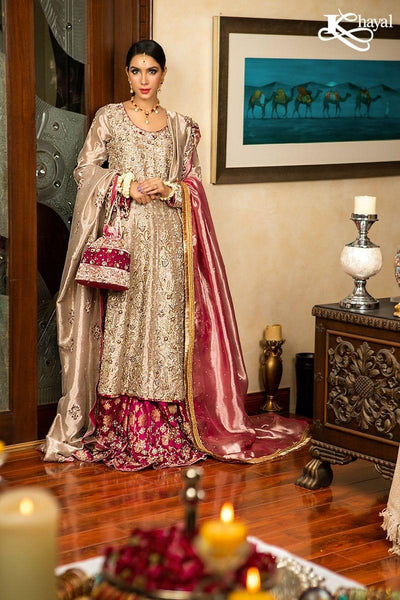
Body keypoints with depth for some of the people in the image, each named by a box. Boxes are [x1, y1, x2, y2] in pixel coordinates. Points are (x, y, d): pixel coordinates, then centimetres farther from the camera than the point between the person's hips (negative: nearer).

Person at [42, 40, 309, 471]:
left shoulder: (180, 127, 12)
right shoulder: (109, 118, 7)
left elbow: (194, 183, 14)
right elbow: (85, 169, 6)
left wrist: (167, 188, -7)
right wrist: (127, 185, -9)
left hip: (167, 237, 2)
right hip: (123, 235, -1)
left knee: (166, 322, -3)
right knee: (120, 324, -5)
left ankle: (169, 431, 3)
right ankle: (118, 431, 1)